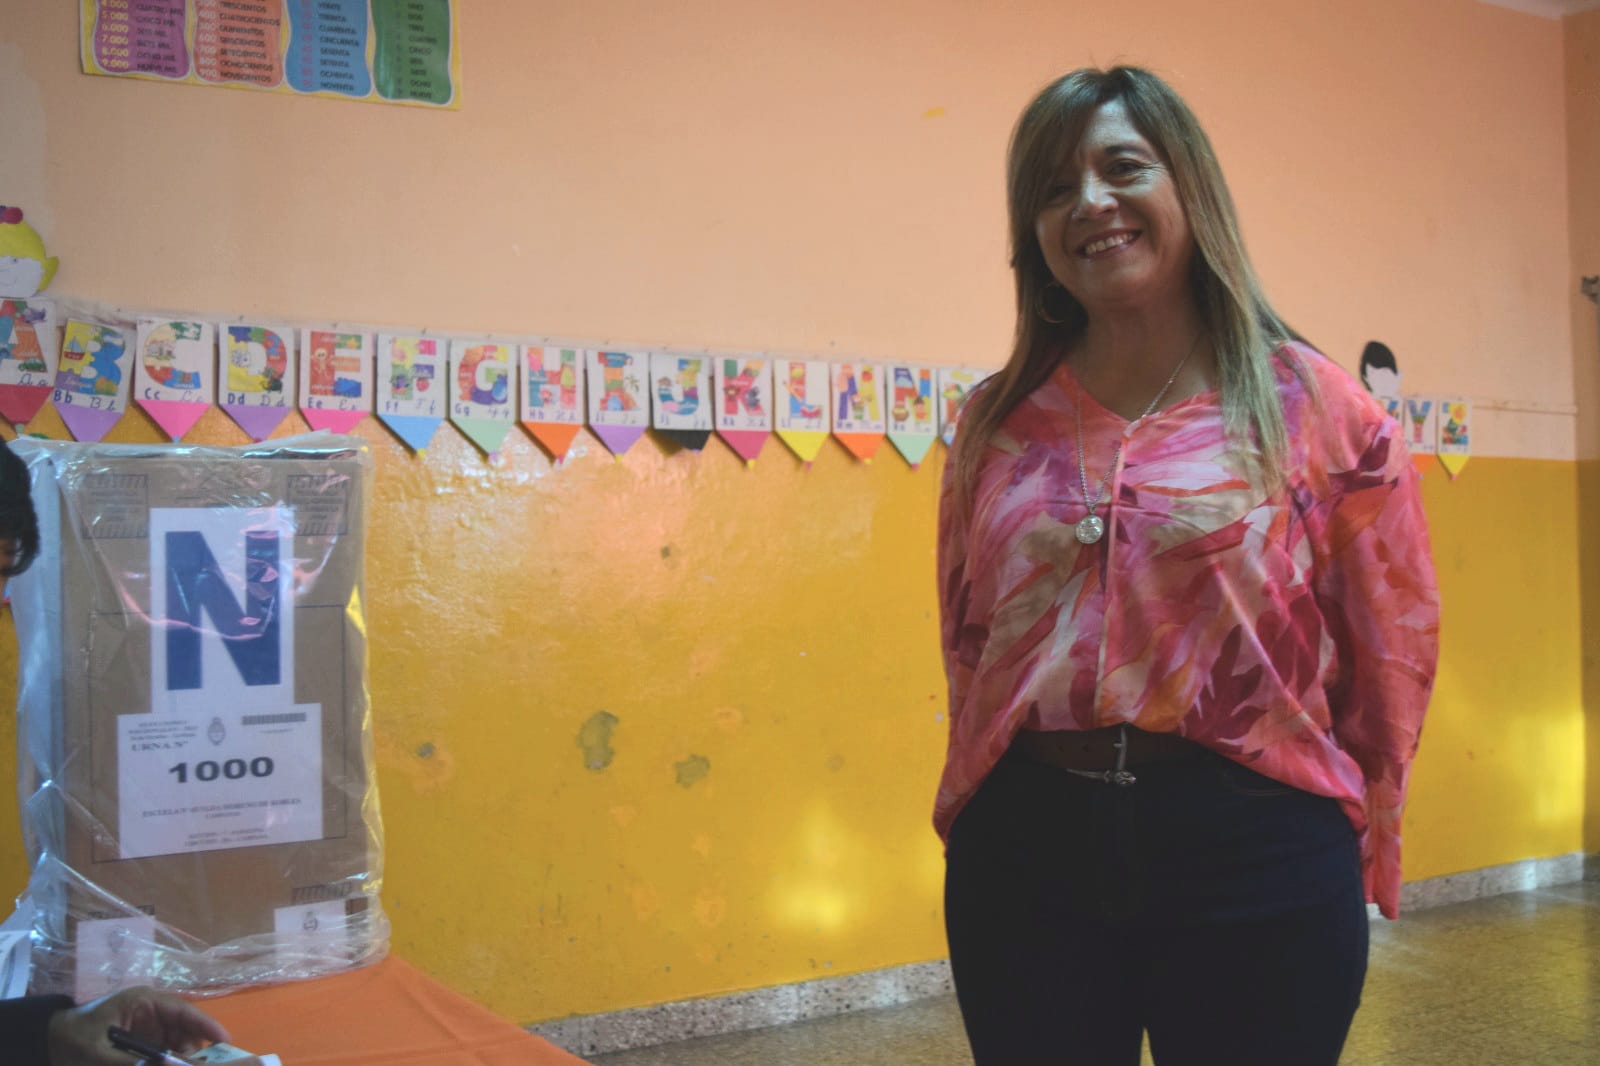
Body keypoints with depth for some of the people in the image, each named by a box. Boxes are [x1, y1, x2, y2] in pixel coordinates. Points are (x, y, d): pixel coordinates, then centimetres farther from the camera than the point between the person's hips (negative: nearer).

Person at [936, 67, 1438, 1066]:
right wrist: (983, 807, 12)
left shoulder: (1315, 404, -3)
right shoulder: (998, 423, 4)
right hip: (1022, 849, 2)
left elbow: (1390, 655, 1)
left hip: (1252, 850, -2)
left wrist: (1340, 846, 6)